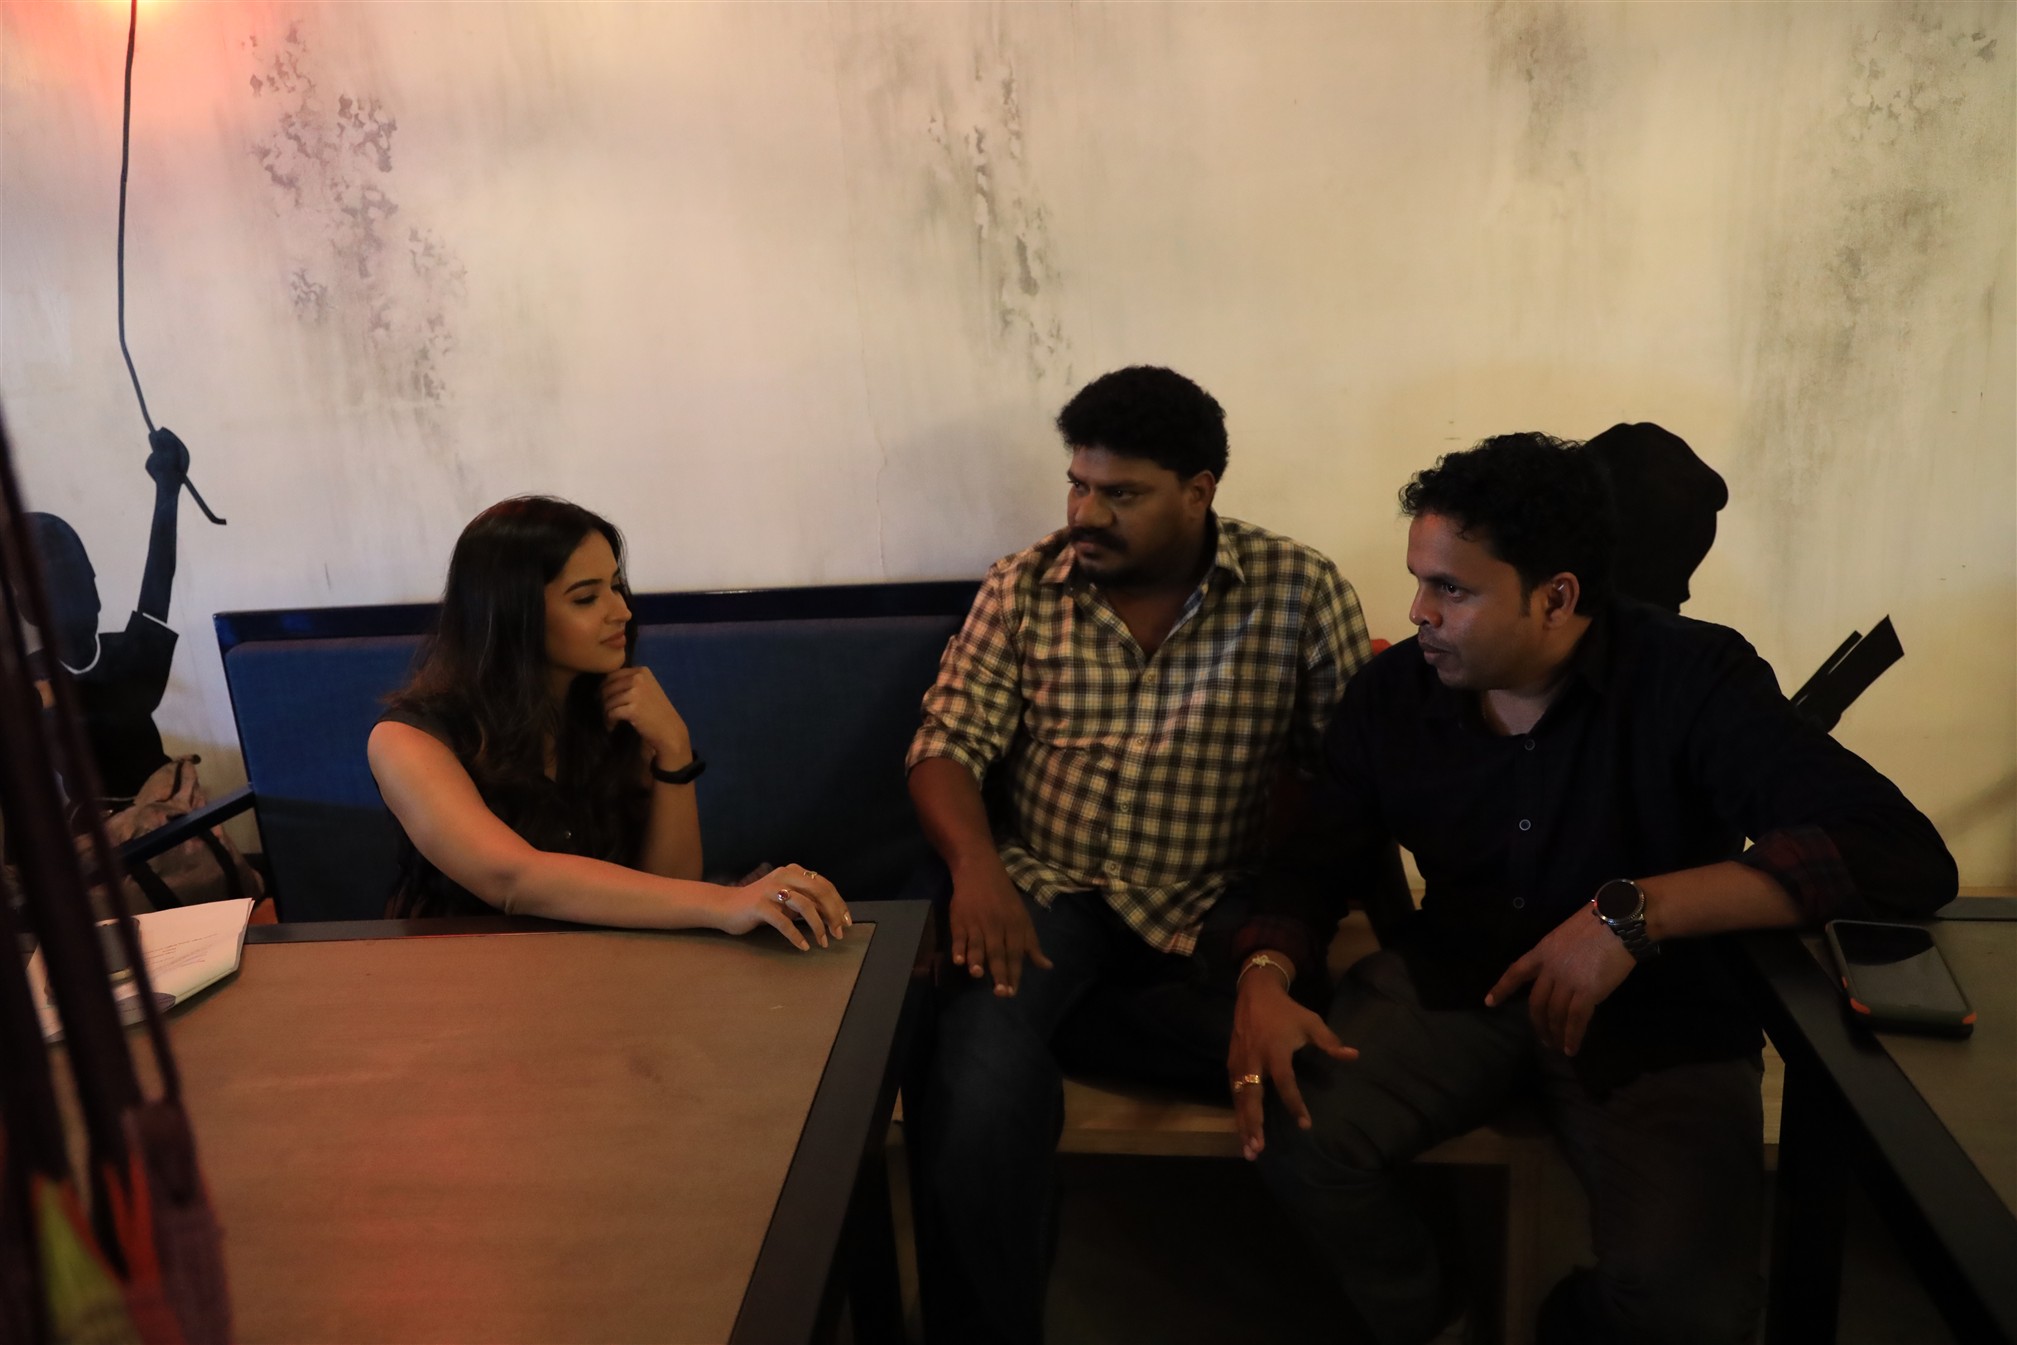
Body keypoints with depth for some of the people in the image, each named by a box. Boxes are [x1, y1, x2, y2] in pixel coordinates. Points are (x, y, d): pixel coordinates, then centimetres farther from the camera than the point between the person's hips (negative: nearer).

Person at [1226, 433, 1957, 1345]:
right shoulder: (1392, 692, -6)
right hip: (1455, 983, 3)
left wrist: (1637, 910, -38)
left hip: (1657, 1013, -3)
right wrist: (1264, 979, -20)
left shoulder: (1692, 680, -18)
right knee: (1294, 1133, -20)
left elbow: (1903, 854, -28)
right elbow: (1315, 862, 2)